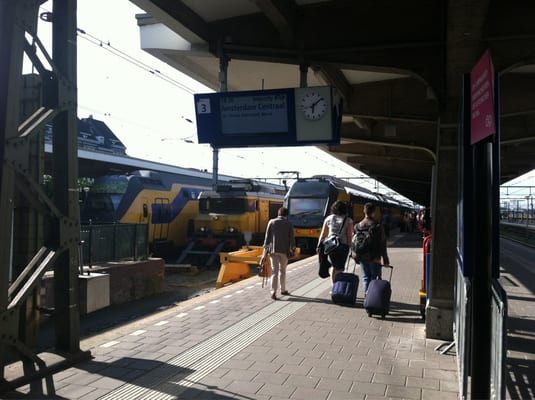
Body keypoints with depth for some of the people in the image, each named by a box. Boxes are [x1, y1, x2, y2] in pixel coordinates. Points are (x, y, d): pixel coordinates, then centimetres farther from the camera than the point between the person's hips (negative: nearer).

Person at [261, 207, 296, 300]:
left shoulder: (272, 222, 2)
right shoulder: (289, 224, 1)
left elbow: (267, 237, 0)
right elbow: (292, 238, -1)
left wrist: (265, 251, 3)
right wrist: (293, 249, 11)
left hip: (273, 250, 0)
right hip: (284, 250, 0)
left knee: (275, 271, -1)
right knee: (282, 270, 17)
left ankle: (273, 292, -14)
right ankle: (283, 290, 26)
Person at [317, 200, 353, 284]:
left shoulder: (328, 218, 9)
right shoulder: (348, 220, 3)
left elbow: (323, 234, 9)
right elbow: (349, 236, -5)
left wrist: (319, 245, 12)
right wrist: (349, 246, -1)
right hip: (343, 245, -3)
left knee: (334, 266, 17)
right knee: (340, 268, 2)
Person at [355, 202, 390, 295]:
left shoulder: (357, 226, 2)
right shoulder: (377, 226, -10)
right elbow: (382, 245, -7)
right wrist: (385, 260, -2)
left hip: (362, 257, 3)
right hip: (374, 257, -3)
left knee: (365, 277, 13)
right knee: (375, 277, 7)